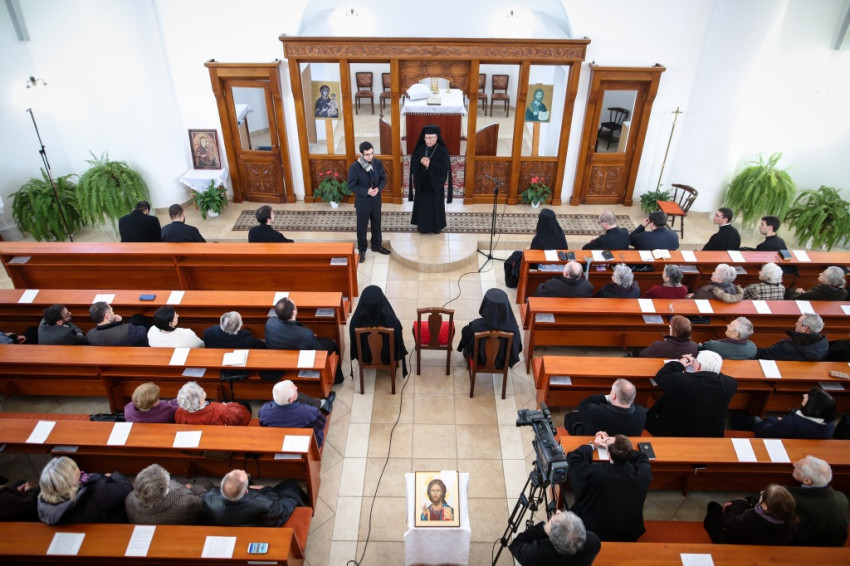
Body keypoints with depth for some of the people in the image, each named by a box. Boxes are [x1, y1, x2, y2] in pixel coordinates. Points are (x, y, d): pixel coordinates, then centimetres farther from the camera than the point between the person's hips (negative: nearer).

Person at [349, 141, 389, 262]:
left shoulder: (378, 163, -7)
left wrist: (378, 189, -17)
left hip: (376, 199, 4)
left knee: (377, 224, 20)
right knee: (362, 226, 10)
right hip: (362, 201, -4)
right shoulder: (354, 167, -20)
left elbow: (383, 178, 2)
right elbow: (351, 186, -16)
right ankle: (362, 250, 27)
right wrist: (366, 191, -25)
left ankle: (376, 245, 41)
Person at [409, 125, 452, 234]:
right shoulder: (420, 148, 0)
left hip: (435, 183, -2)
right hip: (422, 182, 3)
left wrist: (430, 164, -24)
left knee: (436, 205, 8)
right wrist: (421, 161, -23)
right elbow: (413, 162, -1)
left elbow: (445, 167, -16)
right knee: (422, 204, 9)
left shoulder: (443, 150, -10)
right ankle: (422, 225, 24)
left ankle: (437, 226, 23)